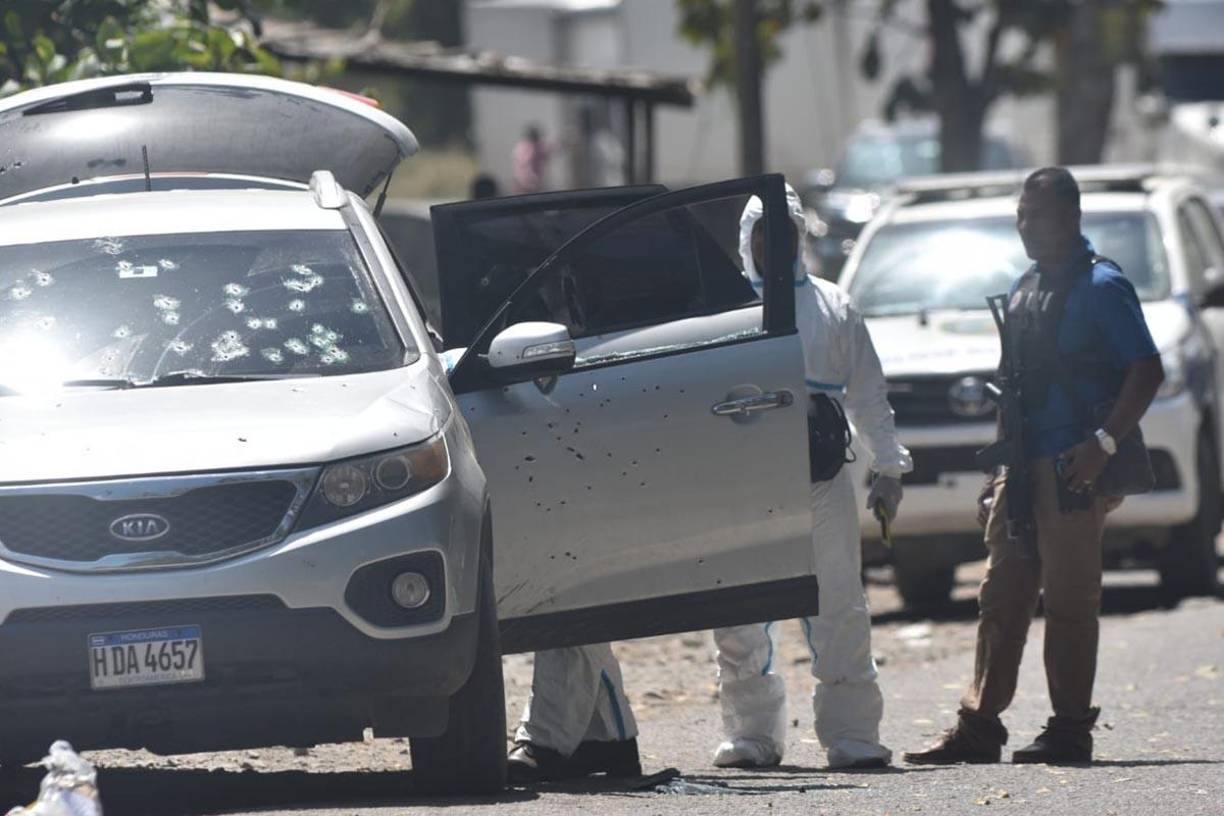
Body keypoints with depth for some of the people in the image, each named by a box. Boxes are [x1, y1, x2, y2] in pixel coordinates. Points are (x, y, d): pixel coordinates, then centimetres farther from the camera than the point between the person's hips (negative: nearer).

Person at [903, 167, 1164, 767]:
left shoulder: (1100, 286, -7)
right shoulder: (1024, 291, 18)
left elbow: (1147, 372, -13)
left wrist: (1104, 442, -21)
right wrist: (1000, 470, 19)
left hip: (1072, 469, -8)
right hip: (1024, 467, 8)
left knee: (1069, 600, -6)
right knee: (1002, 597, 7)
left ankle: (1070, 731, -1)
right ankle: (978, 727, 9)